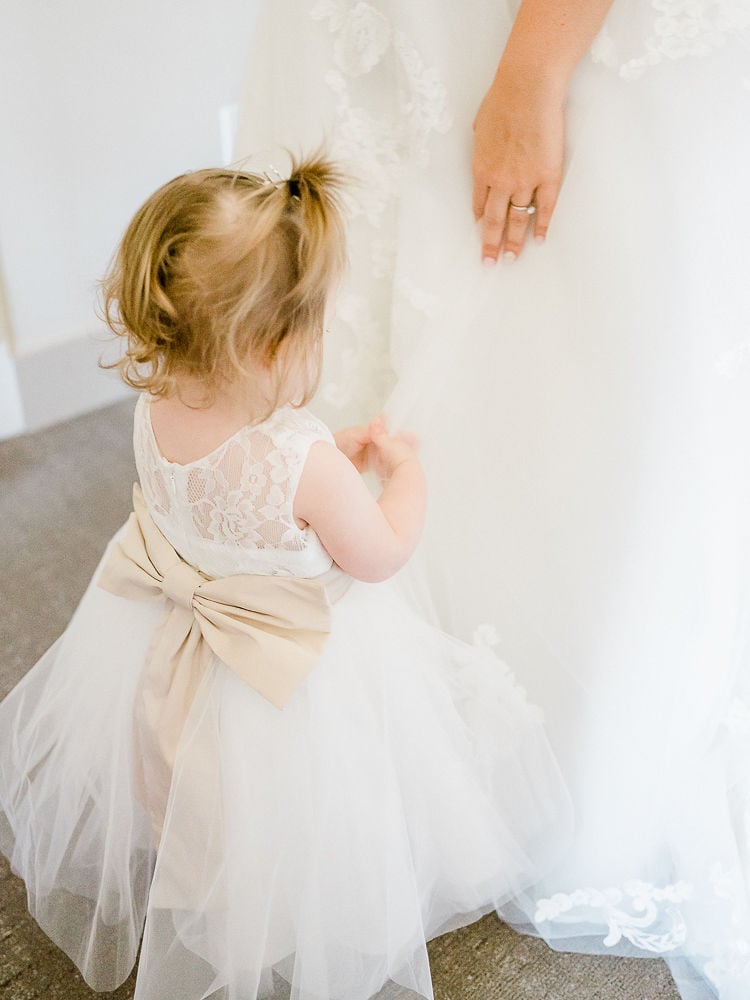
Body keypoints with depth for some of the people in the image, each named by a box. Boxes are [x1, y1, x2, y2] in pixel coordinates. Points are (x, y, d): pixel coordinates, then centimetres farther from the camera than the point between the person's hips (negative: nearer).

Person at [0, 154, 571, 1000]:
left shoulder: (155, 417, -15)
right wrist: (406, 474, -1)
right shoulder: (307, 463, -35)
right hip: (297, 677, -6)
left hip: (161, 660, 7)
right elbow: (380, 555, -17)